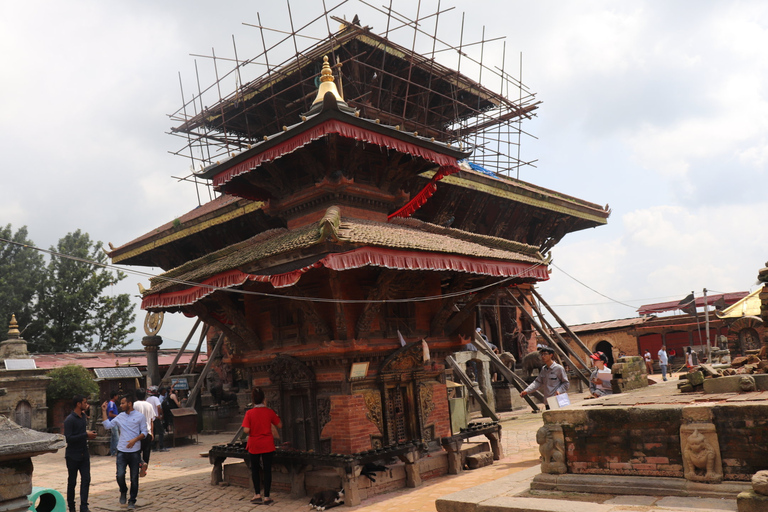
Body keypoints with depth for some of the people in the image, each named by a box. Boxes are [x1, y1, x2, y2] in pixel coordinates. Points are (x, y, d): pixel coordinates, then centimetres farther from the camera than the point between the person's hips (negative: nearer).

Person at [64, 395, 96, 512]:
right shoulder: (69, 420, -15)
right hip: (73, 455, -6)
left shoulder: (83, 416, 8)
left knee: (86, 480, -1)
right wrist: (86, 435, -22)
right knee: (72, 482, 8)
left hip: (84, 454, 6)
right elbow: (68, 438, -22)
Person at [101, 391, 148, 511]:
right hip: (122, 451, 3)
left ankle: (132, 501, 18)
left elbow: (144, 432, -3)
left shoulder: (139, 416, -3)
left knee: (134, 478, 4)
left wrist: (135, 440, -18)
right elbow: (107, 425, 9)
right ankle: (123, 492, 22)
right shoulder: (120, 416, 9)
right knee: (120, 475, -9)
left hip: (135, 452, -3)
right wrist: (104, 411, 5)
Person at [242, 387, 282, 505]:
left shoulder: (249, 413, -10)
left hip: (254, 445, 0)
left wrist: (250, 433, 5)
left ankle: (257, 494, 13)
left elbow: (246, 430, -16)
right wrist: (277, 416, 19)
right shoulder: (269, 412, -6)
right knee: (267, 470, 8)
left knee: (255, 469, 16)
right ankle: (266, 496, 8)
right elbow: (280, 425, 2)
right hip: (267, 445, 1)